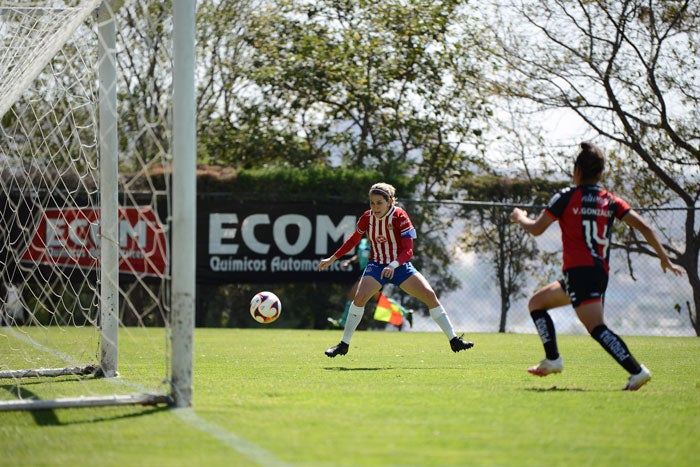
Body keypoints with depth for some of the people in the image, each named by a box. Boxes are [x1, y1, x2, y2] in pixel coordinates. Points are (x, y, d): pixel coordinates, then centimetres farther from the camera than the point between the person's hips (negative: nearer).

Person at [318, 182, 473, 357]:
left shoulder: (400, 217, -19)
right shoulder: (367, 218, -9)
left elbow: (408, 250, -23)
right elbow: (353, 240, 9)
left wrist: (393, 265, -40)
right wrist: (332, 259, 6)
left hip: (400, 266, -1)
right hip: (376, 265, 1)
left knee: (430, 295, -14)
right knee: (360, 297, -24)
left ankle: (454, 340, -2)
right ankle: (343, 345, -13)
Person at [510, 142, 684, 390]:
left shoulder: (567, 197, -3)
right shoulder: (611, 201, 10)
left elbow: (536, 228, -2)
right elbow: (642, 226, 2)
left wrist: (520, 217, 20)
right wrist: (664, 258, 8)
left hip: (579, 271, -7)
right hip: (601, 274, 7)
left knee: (597, 328, -16)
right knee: (537, 303, 22)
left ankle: (636, 370, -30)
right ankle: (552, 359, 15)